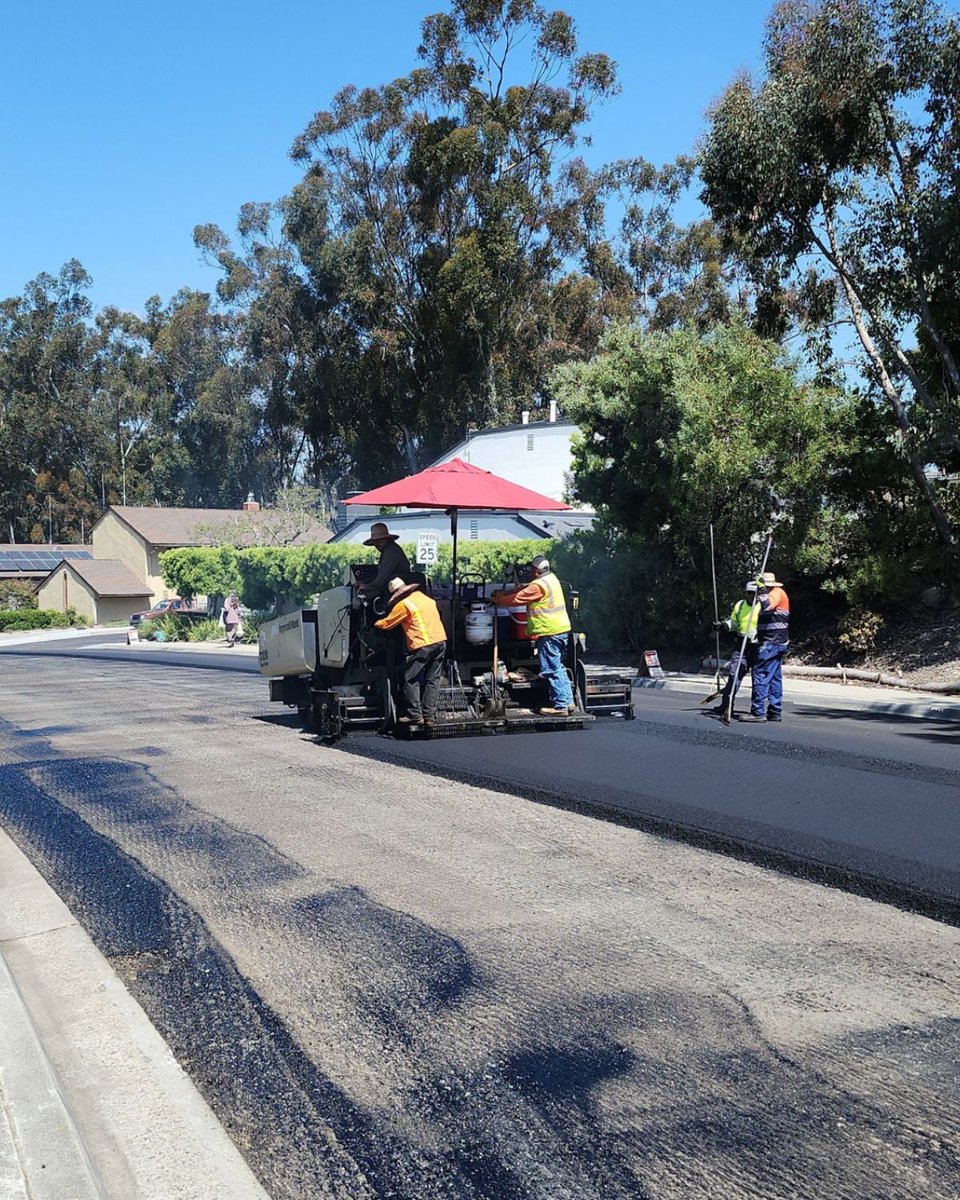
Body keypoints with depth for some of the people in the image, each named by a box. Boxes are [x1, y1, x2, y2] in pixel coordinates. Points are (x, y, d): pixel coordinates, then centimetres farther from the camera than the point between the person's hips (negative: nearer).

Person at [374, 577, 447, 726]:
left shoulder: (403, 604, -5)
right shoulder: (426, 598, 16)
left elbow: (387, 623, 3)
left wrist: (376, 623, 25)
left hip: (423, 645, -7)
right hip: (440, 641, 7)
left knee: (411, 680, 1)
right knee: (432, 680, 9)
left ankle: (415, 715, -2)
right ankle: (429, 715, 8)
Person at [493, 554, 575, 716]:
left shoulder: (538, 586, -17)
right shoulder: (551, 578, 13)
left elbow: (517, 598, -11)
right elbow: (524, 588, 19)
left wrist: (498, 599, 5)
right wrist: (503, 593, 14)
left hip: (550, 633, -10)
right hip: (562, 629, 10)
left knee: (551, 670, -5)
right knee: (558, 668, 17)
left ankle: (560, 706, -4)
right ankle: (568, 701, 18)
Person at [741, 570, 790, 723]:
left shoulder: (777, 592, -10)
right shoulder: (773, 594, 21)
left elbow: (767, 605, -29)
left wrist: (762, 591, -24)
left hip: (771, 643, -11)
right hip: (777, 642, 11)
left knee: (760, 675, -12)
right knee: (774, 677, 11)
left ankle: (758, 712, -14)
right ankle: (775, 711, 14)